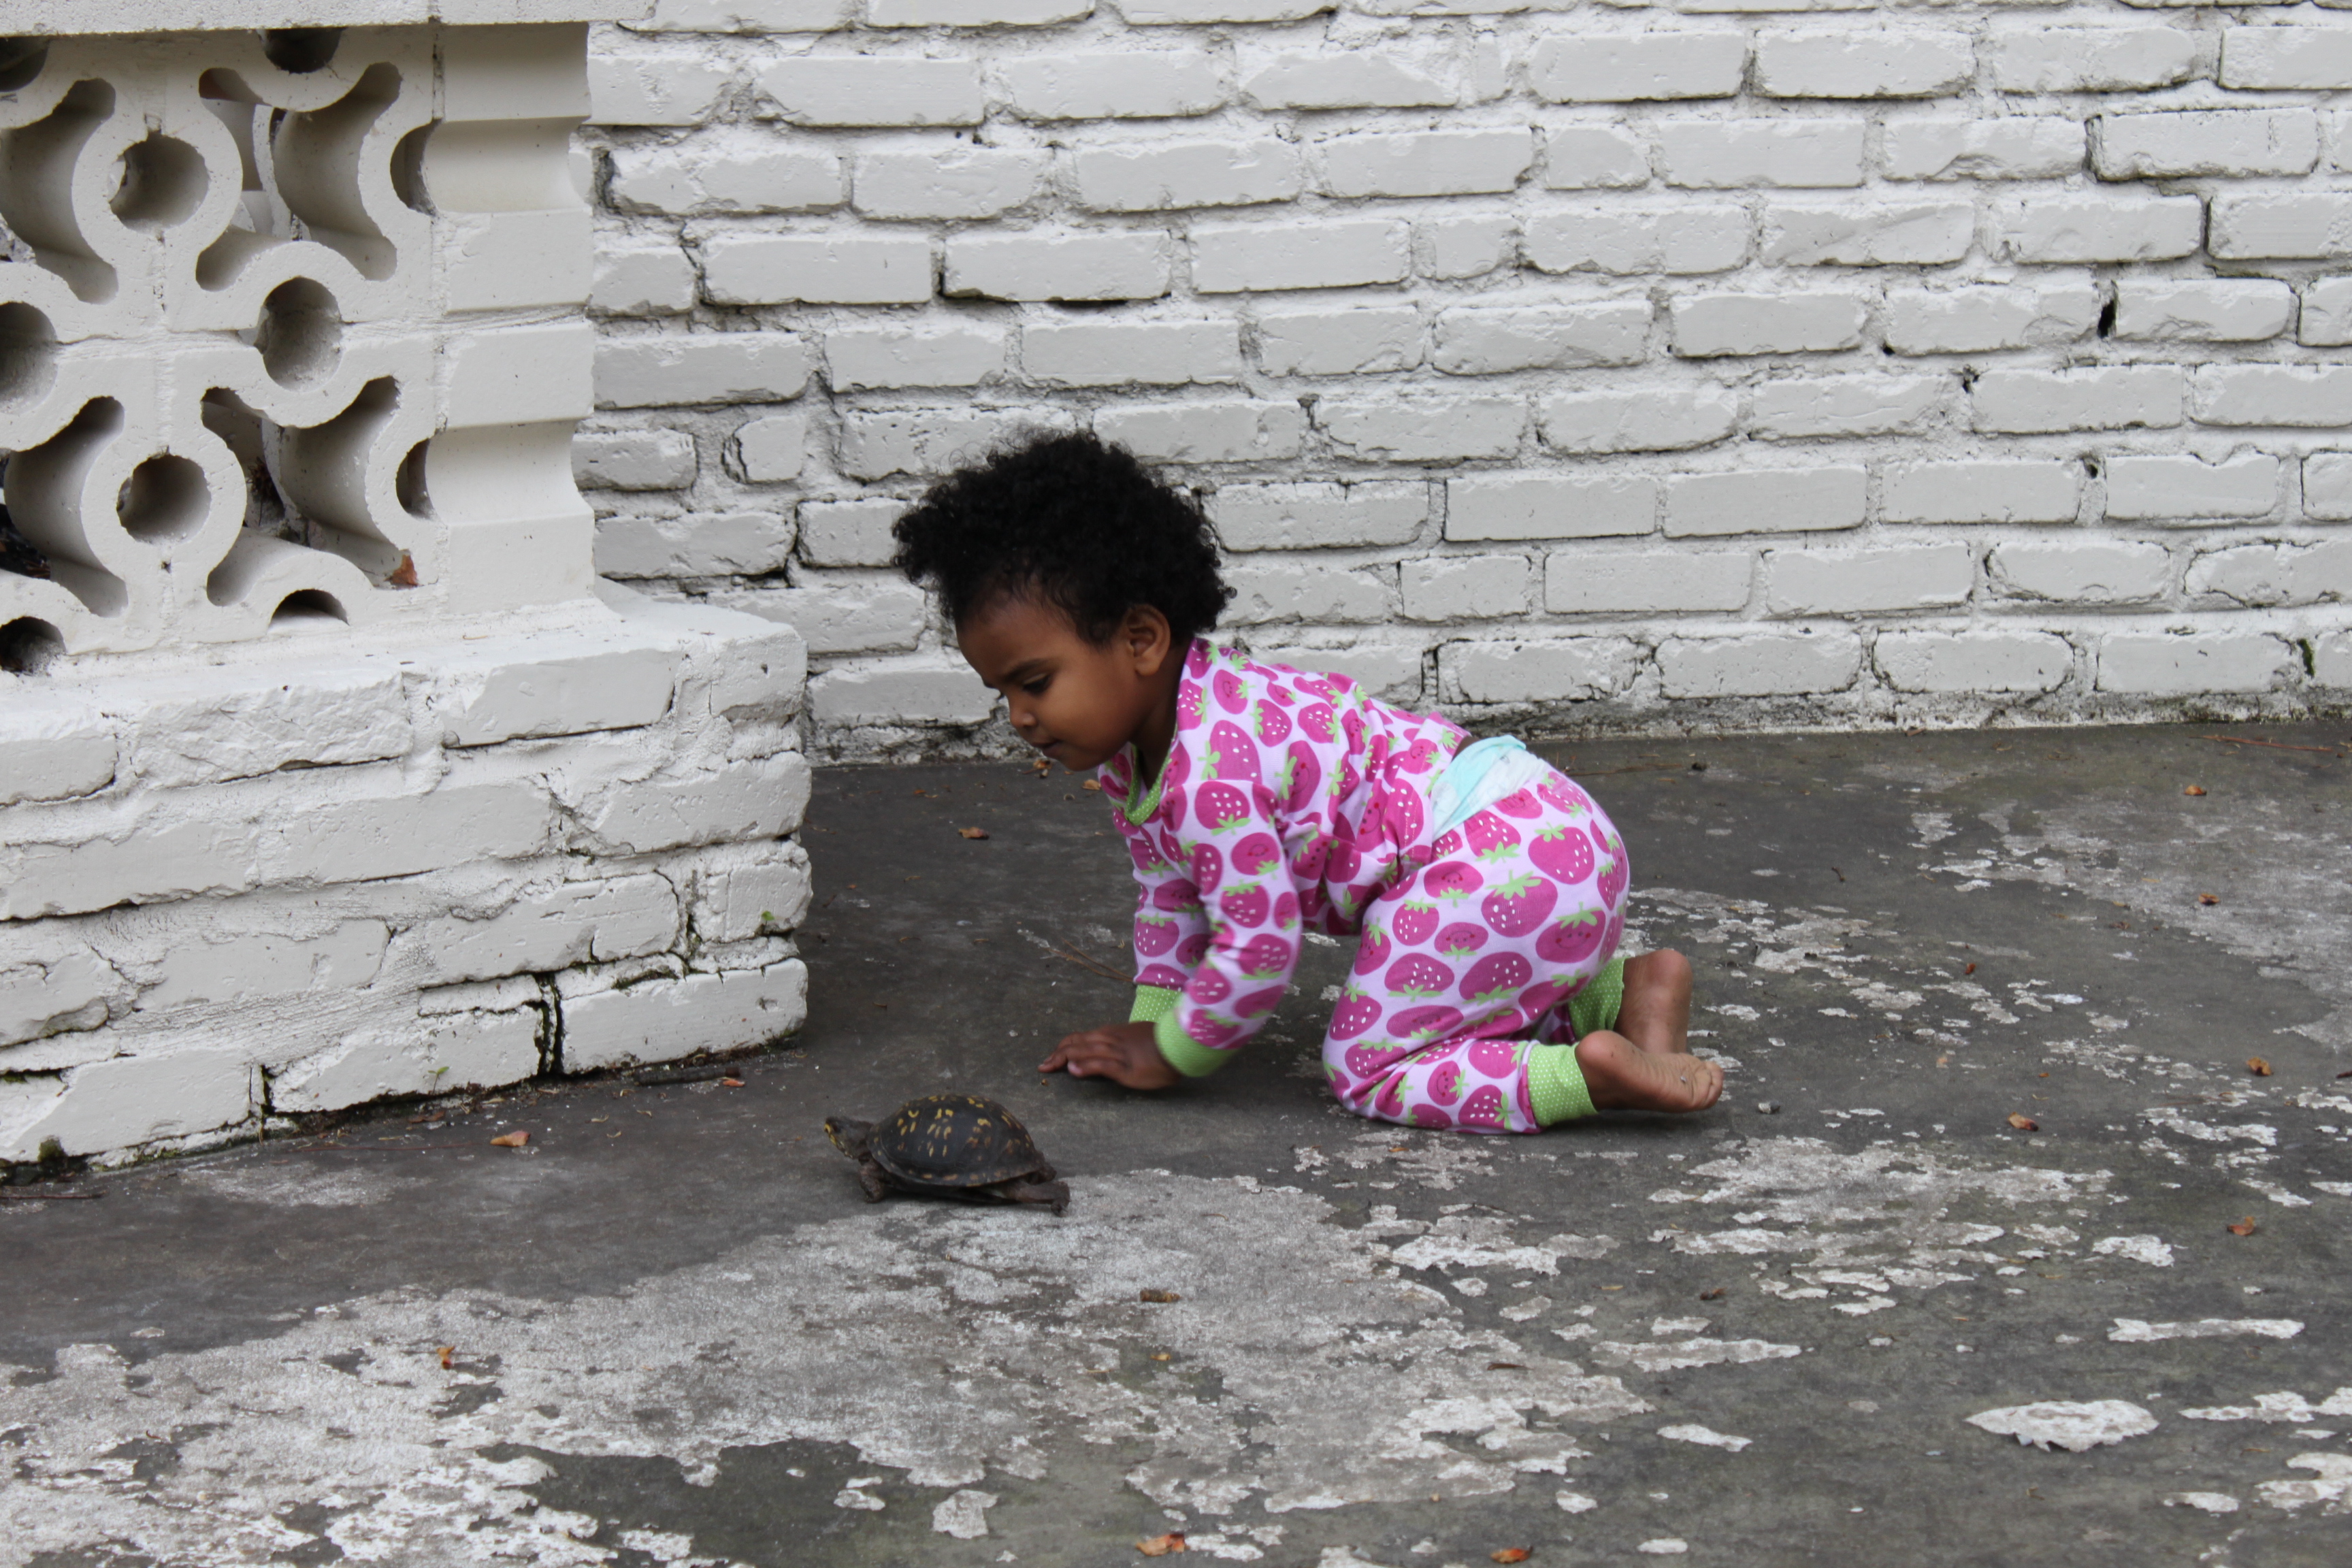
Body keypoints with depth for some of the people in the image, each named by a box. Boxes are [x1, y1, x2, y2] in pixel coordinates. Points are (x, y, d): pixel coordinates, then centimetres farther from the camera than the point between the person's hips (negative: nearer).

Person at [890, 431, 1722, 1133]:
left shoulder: (1213, 770, -22)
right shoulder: (1132, 757, 12)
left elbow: (1260, 946, -18)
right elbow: (1172, 896, 26)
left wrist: (1169, 1055, -5)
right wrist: (1149, 1021, 18)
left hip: (1493, 859, -11)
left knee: (1368, 1068, -6)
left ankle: (1591, 1072, -19)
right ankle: (1628, 988, 15)